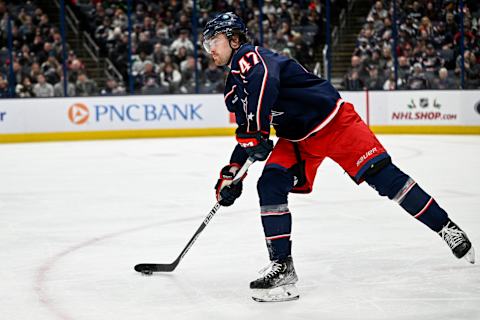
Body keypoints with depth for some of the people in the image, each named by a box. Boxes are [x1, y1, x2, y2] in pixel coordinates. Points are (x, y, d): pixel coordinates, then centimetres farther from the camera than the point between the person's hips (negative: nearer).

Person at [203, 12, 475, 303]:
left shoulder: (249, 56, -16)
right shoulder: (233, 88, 14)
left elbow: (264, 80, -40)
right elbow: (248, 135, 23)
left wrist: (254, 131, -42)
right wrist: (231, 172, 16)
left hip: (332, 120, -9)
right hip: (297, 139, 9)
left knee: (381, 174, -11)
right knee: (270, 185, -11)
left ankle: (446, 227, 2)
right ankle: (282, 267, -10)